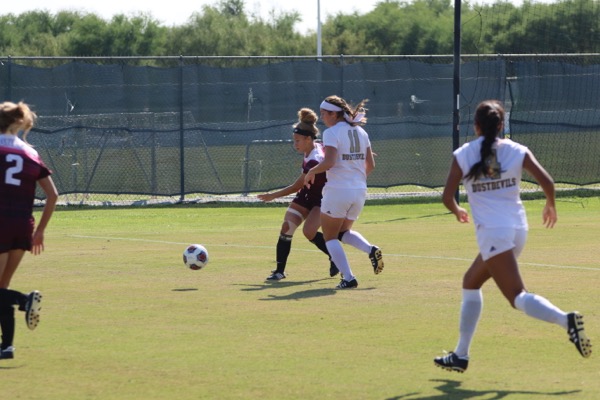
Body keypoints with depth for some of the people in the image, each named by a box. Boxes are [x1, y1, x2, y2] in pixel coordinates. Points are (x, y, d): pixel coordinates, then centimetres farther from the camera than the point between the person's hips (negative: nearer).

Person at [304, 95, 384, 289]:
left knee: (330, 236, 7)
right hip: (359, 191, 7)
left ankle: (348, 278, -6)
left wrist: (312, 172, -5)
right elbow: (370, 165, 12)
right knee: (344, 232, 24)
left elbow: (329, 162, -22)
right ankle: (370, 249, -5)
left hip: (338, 190, -7)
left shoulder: (332, 133, -10)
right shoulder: (361, 132, 11)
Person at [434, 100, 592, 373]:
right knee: (471, 283, 22)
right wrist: (550, 206, 18)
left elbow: (447, 197, -4)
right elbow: (547, 182, -3)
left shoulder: (464, 155, -3)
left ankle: (565, 320, -38)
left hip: (492, 232, -6)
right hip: (518, 228, 6)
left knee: (518, 297, -11)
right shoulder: (517, 151, 4)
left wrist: (458, 212, 19)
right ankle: (460, 355, 25)